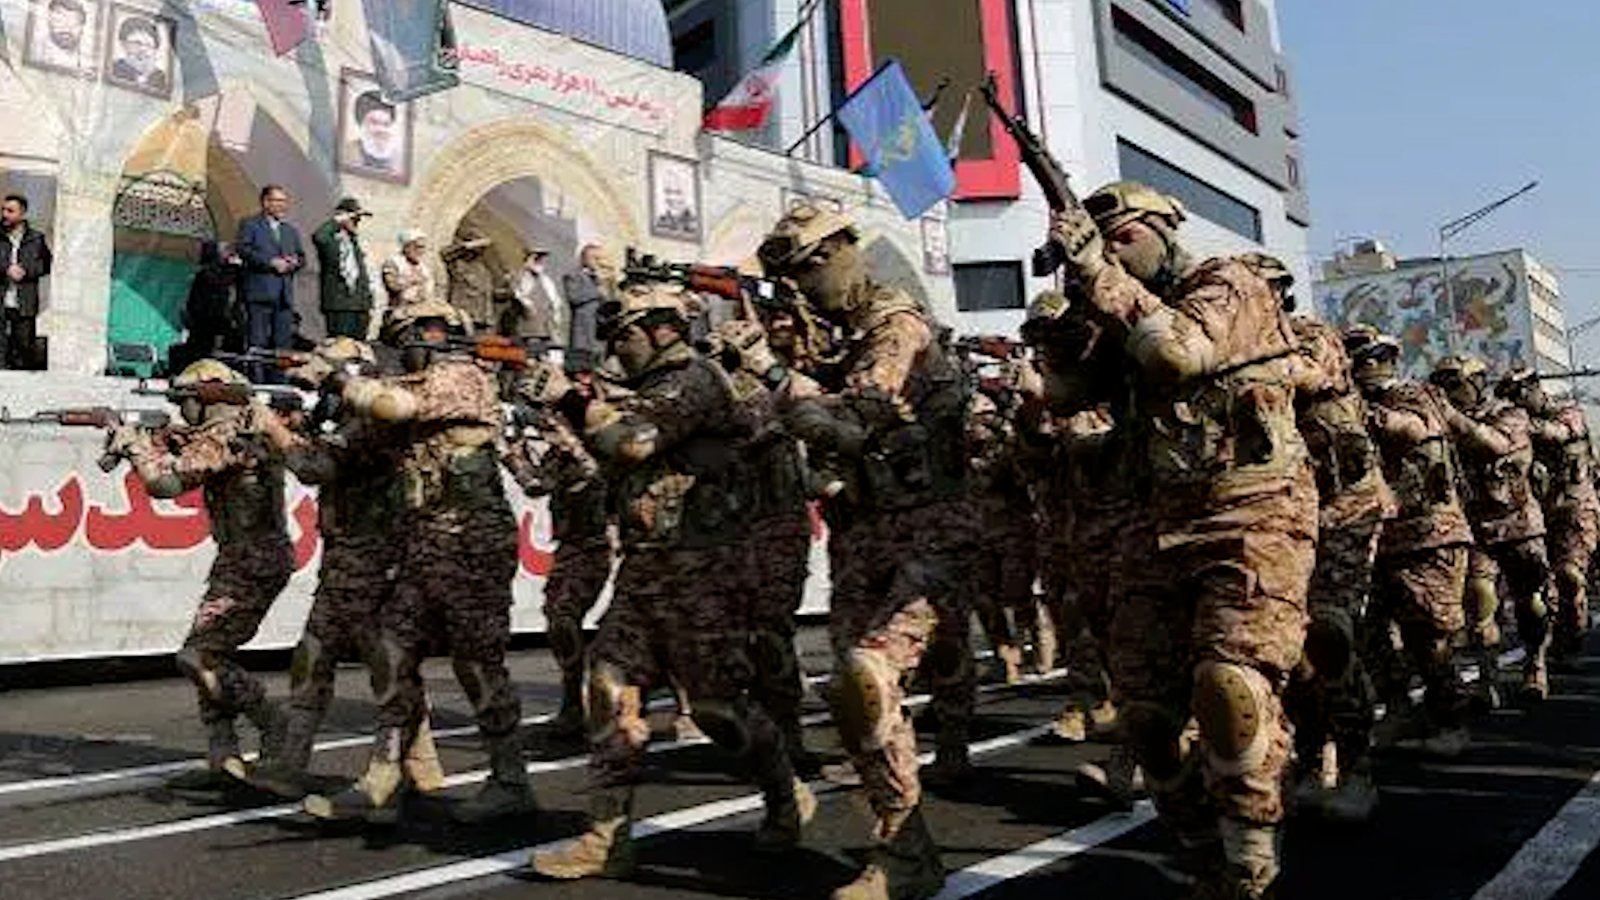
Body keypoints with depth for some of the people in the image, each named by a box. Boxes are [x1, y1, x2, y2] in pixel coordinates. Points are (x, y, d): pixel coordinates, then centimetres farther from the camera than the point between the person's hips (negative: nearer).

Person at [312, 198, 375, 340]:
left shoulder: (354, 242, 20)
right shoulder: (330, 241, -4)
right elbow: (318, 237, -31)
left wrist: (368, 304, 18)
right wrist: (339, 220, -19)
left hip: (359, 307, 7)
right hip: (338, 306, -7)